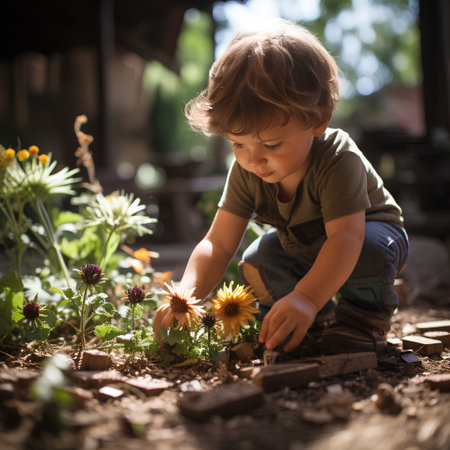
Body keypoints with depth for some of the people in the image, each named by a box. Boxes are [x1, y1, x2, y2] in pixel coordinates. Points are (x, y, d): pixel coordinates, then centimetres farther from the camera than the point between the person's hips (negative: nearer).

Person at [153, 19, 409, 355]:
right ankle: (312, 319, 8)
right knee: (256, 263, -14)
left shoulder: (339, 160, -38)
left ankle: (365, 313, -9)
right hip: (303, 249, 6)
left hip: (369, 231, -6)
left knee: (368, 249, -37)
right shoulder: (246, 171, -22)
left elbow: (347, 236, -48)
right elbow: (218, 244, -24)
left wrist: (306, 297, -63)